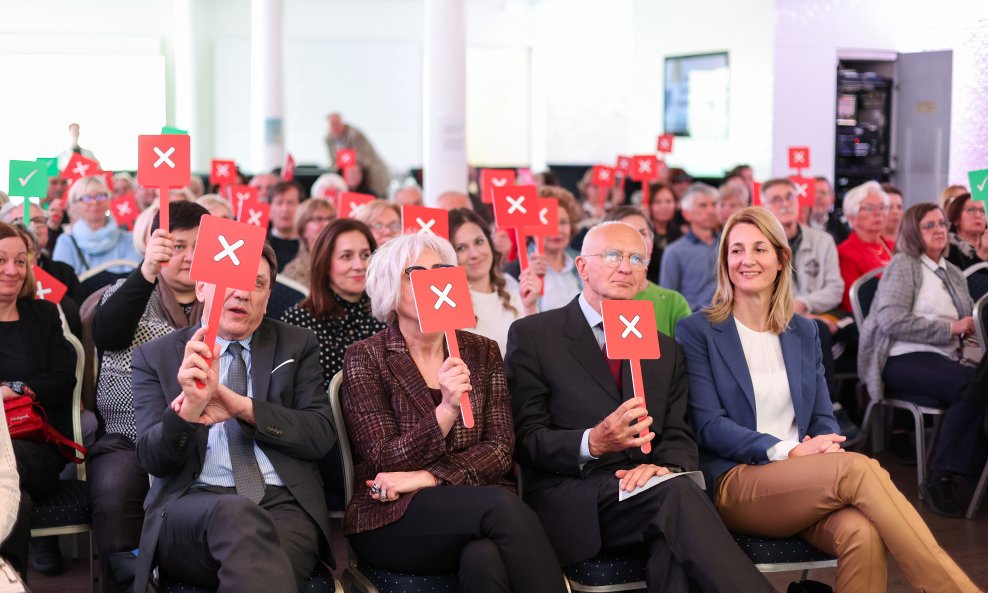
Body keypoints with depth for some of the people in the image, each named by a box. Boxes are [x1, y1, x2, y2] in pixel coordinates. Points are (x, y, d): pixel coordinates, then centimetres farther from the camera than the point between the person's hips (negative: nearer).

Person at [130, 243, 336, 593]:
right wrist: (190, 407, -21)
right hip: (191, 508, 1)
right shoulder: (157, 356, 11)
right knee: (238, 512, -36)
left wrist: (242, 407, -12)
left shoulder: (297, 346, 14)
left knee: (258, 563, -36)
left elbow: (321, 435, 3)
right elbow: (152, 459, 1)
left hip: (286, 505, 0)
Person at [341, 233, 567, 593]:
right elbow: (385, 462, -7)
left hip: (474, 502, 3)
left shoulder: (482, 352, 12)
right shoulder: (365, 359, 2)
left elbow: (499, 449, 3)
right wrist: (447, 409, -23)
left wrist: (427, 478, -14)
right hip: (393, 521, -2)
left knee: (485, 559, -35)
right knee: (504, 506, -31)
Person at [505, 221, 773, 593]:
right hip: (569, 503, -4)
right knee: (675, 494, -33)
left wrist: (664, 468, -12)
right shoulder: (532, 336, 6)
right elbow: (526, 438, -1)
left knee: (674, 539, -35)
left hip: (644, 498, 4)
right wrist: (591, 444, -21)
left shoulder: (665, 350, 22)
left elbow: (679, 439, 13)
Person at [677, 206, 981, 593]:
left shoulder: (803, 332, 18)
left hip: (803, 482, 4)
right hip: (734, 484, -4)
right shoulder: (697, 332, 3)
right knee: (858, 468, -31)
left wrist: (826, 450, -11)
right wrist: (788, 452, -18)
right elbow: (708, 426, -6)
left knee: (864, 533, -33)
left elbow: (823, 417, 14)